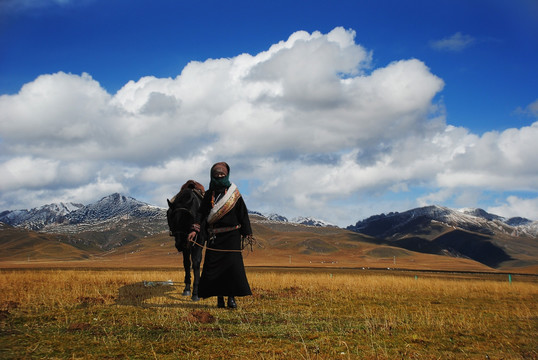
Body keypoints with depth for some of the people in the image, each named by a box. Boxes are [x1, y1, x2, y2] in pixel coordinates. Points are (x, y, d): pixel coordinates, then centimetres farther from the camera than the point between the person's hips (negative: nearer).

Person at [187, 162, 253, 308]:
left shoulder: (234, 193, 6)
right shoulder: (209, 195, 10)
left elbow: (243, 214, 7)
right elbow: (202, 213, 4)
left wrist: (247, 234, 2)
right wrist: (195, 229, -11)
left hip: (231, 236, -2)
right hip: (215, 236, 2)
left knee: (233, 265, -10)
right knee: (213, 265, -2)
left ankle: (232, 297, -1)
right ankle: (219, 298, 5)